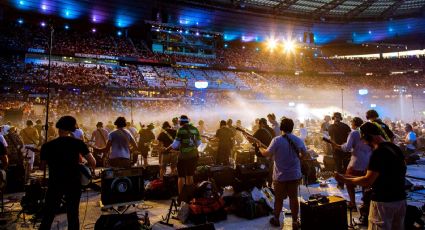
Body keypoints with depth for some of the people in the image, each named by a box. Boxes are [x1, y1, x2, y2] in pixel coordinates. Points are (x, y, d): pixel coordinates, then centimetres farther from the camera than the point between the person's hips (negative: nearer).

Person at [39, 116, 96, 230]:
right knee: (73, 215, 10)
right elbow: (93, 163, -6)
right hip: (74, 183, 0)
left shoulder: (47, 145, -4)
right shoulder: (78, 143, -6)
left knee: (48, 217, 13)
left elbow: (42, 166, 7)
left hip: (55, 183, 1)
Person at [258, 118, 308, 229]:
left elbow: (266, 154, -14)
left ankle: (276, 219, 27)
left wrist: (260, 148, 4)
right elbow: (305, 155, 1)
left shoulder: (277, 140, -14)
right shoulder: (298, 140, -3)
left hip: (280, 175, -2)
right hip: (294, 175, 2)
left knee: (279, 198, 12)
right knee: (294, 197, 12)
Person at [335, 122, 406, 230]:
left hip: (383, 202, -9)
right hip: (400, 199, 9)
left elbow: (368, 181, -22)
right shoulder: (396, 148, 6)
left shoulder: (378, 152, -21)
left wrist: (344, 179, -13)